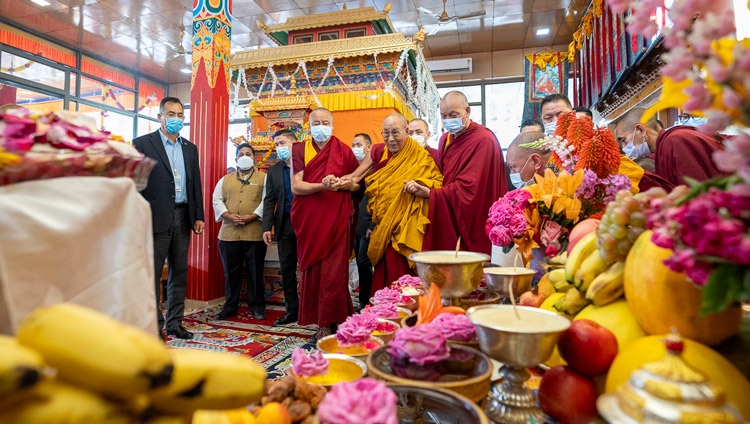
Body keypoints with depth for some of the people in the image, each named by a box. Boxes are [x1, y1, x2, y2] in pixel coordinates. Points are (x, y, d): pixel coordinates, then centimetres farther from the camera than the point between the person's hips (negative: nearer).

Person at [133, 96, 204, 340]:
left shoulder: (190, 148, 15)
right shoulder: (143, 144, 1)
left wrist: (199, 216, 7)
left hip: (183, 217, 5)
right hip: (156, 218, -5)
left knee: (180, 272, 9)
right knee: (152, 273, 1)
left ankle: (175, 323, 20)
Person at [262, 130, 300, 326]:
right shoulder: (273, 170, 12)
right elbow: (269, 201, 9)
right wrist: (267, 227, 1)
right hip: (285, 224, 5)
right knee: (287, 269, 9)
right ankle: (292, 310, 20)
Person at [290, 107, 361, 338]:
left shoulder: (344, 151, 6)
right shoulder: (300, 150, 6)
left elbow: (358, 183, 10)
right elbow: (296, 186, -4)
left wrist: (341, 183, -11)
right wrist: (322, 185, -20)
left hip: (337, 218, -1)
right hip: (309, 219, 1)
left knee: (334, 271, -4)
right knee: (312, 269, 4)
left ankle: (332, 321, 6)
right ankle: (320, 321, 15)